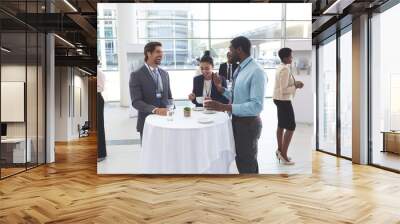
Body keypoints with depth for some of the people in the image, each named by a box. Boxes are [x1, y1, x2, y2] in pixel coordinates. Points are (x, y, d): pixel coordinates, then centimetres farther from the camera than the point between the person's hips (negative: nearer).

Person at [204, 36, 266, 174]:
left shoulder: (256, 71, -22)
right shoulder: (239, 69, 7)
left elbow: (256, 106, -29)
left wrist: (225, 107, -34)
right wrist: (221, 88, 1)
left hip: (248, 123, -9)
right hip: (237, 121, 9)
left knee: (247, 165, 6)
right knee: (241, 161, 23)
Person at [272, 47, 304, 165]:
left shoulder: (280, 67, 9)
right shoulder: (285, 69, -22)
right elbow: (284, 90, -25)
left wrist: (295, 82, 6)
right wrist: (296, 86, -13)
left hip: (279, 99, 10)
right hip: (284, 100, -10)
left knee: (281, 125, 18)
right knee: (291, 127, -4)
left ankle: (280, 150, 29)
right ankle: (283, 154, 1)